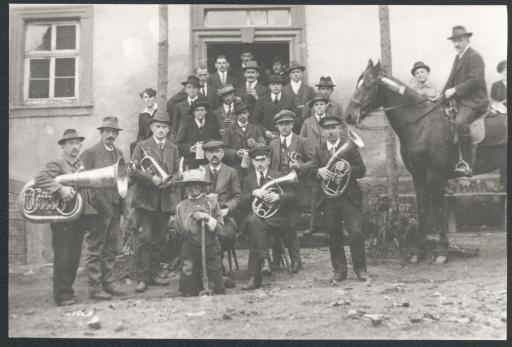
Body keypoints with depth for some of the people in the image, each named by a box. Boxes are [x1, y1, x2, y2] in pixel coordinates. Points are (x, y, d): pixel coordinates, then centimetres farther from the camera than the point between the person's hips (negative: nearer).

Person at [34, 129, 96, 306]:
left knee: (74, 258, 10)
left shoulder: (81, 165, 17)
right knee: (62, 258, -4)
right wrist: (60, 189, -29)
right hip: (62, 219, -7)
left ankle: (68, 291, 21)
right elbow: (39, 179, -21)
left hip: (79, 217, 7)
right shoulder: (56, 164, -5)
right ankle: (62, 295, 4)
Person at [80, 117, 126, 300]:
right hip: (98, 207, -6)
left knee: (111, 249, 11)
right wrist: (89, 204, -13)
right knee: (94, 249, 0)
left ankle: (108, 282, 20)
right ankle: (95, 287, 6)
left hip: (115, 207, 6)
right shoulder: (90, 152, -3)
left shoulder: (119, 153, 17)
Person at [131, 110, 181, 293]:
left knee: (159, 239, 9)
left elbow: (177, 172, 13)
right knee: (145, 237, -8)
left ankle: (154, 274, 19)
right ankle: (142, 278, -3)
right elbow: (133, 171, -5)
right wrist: (151, 178, -18)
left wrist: (169, 180, -7)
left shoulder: (173, 148, 14)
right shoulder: (142, 146, 3)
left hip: (165, 200, 4)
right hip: (145, 199, -4)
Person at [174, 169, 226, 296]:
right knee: (188, 292, 5)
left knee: (216, 290, 2)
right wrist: (193, 218, -4)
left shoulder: (212, 203, 3)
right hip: (190, 248, 1)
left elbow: (220, 229, -1)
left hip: (211, 247, 0)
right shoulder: (181, 206, 5)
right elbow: (181, 230, 4)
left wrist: (208, 218, -14)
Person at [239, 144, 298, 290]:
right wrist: (254, 193, -12)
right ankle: (265, 260, -36)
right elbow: (241, 203, 7)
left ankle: (254, 277, -32)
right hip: (253, 217, 2)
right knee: (254, 221, -34)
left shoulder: (279, 177, 18)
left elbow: (292, 196, 6)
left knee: (255, 231, -31)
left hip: (276, 218, -2)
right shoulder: (248, 180, 21)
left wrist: (278, 196, -13)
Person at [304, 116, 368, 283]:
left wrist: (347, 167, -22)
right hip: (329, 199, 3)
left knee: (356, 232, -8)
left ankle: (360, 268, 10)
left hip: (349, 197, -2)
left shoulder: (350, 147, 1)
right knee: (334, 235, 7)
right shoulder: (319, 150, 9)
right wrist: (319, 171, -17)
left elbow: (362, 170, -3)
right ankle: (339, 270, 20)